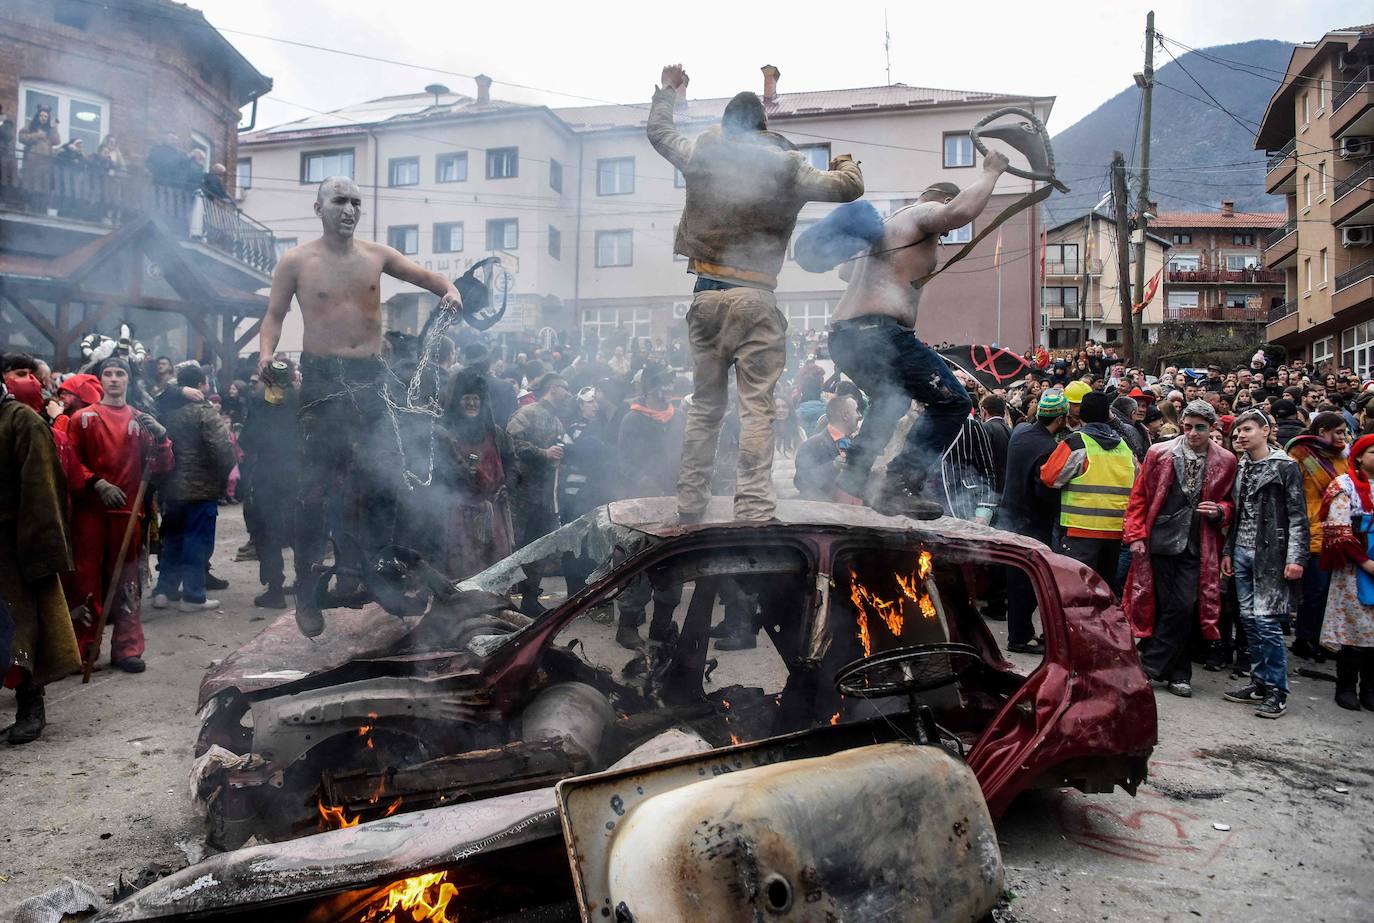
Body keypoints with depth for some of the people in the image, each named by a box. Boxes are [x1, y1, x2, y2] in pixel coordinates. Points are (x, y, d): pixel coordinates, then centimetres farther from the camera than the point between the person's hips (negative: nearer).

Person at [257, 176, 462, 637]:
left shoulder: (375, 255, 11)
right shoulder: (296, 261, 3)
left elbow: (424, 276, 18)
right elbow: (274, 315, 5)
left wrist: (448, 288, -5)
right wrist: (266, 356, -14)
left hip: (370, 379, 3)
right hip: (321, 378, -3)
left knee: (386, 480, -1)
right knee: (314, 487, 0)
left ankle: (369, 571, 18)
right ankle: (306, 590, 10)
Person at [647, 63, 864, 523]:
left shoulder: (702, 155, 9)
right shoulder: (787, 167, 1)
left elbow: (659, 132, 27)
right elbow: (850, 187, 8)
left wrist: (667, 93, 46)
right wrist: (846, 165, 32)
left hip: (706, 296, 4)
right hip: (755, 299, -4)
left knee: (704, 406, 10)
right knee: (757, 408, -6)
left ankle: (690, 506, 13)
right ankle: (753, 509, -12)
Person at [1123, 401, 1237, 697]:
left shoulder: (1225, 462, 4)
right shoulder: (1159, 454, 2)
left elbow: (1229, 501, 15)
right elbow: (1139, 496, 5)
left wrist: (1219, 511, -8)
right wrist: (1135, 534, -2)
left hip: (1196, 547, 0)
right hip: (1160, 541, 0)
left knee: (1185, 608, -8)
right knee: (1164, 605, 4)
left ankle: (1151, 664, 5)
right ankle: (1177, 672, 18)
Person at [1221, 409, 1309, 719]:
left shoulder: (1285, 467, -3)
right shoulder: (1241, 468, 15)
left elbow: (1298, 516, -7)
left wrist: (1296, 558, -13)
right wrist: (1228, 551, 15)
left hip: (1270, 554, -6)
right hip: (1242, 552, 6)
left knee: (1266, 621, -9)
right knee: (1249, 620, 7)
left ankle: (1277, 690, -1)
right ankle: (1259, 682, 16)